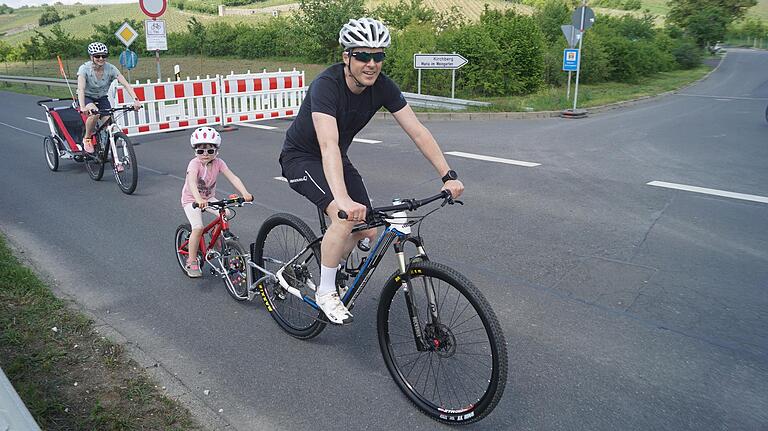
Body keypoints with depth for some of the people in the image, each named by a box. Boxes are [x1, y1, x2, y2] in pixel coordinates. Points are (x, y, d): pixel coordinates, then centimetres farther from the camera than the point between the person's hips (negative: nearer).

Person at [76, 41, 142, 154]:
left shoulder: (110, 68, -18)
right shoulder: (85, 68, -23)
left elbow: (126, 84, -26)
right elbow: (81, 89, -35)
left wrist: (135, 100, -43)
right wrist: (82, 107, -52)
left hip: (102, 98, 3)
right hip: (87, 97, -3)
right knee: (95, 113, -35)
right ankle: (87, 139, -10)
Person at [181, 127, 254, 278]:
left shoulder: (218, 163, -13)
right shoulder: (194, 163, -24)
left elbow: (232, 177, -24)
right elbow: (191, 182, -42)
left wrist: (245, 193, -41)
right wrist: (199, 200, -60)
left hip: (209, 197, 4)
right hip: (191, 199, -4)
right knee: (198, 227, -22)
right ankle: (191, 261, -4)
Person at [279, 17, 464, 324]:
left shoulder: (382, 87, -14)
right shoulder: (326, 85, -32)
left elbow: (418, 131, -15)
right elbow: (328, 146, -45)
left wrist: (449, 176, -22)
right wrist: (344, 201, -58)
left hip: (337, 159, 6)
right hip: (301, 157, -6)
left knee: (368, 230, -4)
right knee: (344, 218, -28)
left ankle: (329, 269, 25)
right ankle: (325, 292, -8)